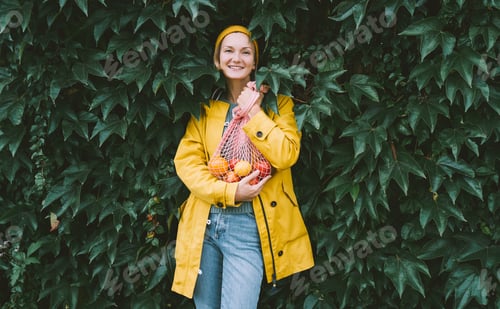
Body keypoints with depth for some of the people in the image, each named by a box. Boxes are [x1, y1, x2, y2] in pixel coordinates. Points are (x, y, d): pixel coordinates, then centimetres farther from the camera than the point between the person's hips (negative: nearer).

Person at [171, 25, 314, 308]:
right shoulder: (204, 106, 9)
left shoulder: (277, 102, 5)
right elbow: (186, 161, -1)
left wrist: (254, 113, -12)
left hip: (250, 224, -2)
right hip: (204, 223, 3)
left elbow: (286, 155, -10)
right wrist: (229, 191, -13)